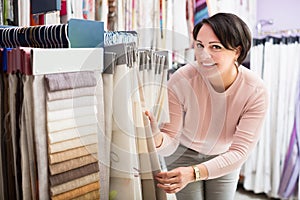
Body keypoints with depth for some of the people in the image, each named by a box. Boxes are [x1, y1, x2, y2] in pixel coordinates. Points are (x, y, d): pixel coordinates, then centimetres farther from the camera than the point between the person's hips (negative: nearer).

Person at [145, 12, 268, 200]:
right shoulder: (181, 81, -31)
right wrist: (157, 138, -50)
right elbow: (170, 142, -26)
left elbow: (240, 151, -28)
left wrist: (194, 173, -41)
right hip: (184, 153, -1)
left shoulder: (256, 91, -29)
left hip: (225, 157, 2)